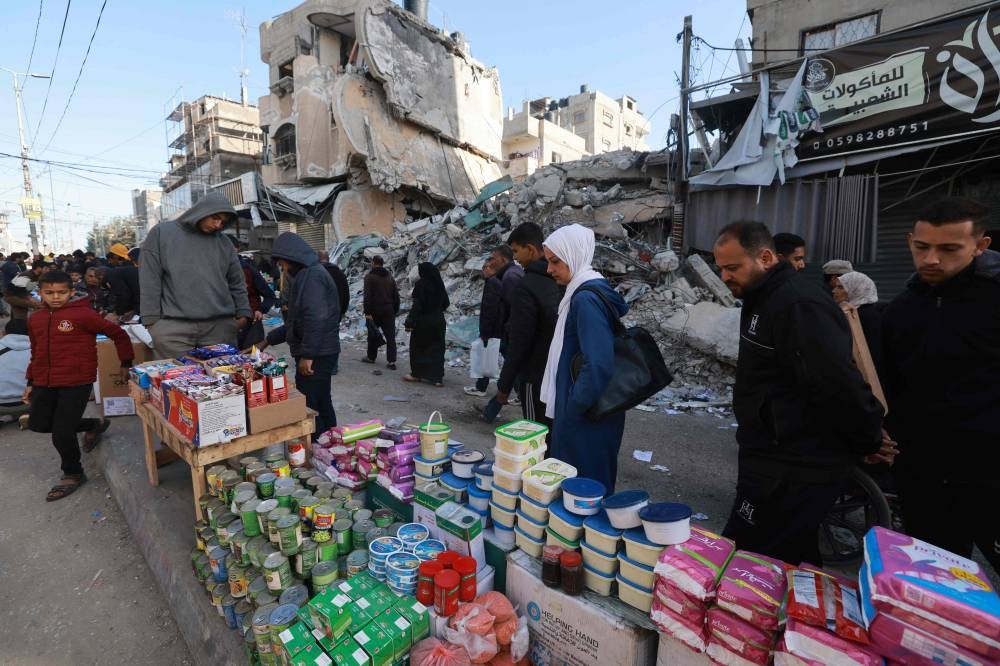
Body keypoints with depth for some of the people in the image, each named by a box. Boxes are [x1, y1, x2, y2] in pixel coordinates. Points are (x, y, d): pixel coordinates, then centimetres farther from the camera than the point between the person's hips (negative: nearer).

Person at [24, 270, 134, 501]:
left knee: (62, 433, -3)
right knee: (38, 423, 12)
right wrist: (31, 382, 20)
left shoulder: (83, 314, -12)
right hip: (45, 382, 7)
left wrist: (126, 364, -4)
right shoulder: (35, 319, 9)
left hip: (77, 381, -7)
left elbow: (119, 334, -8)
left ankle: (73, 474, 21)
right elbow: (36, 352, 20)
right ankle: (94, 425, 33)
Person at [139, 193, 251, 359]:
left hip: (220, 326, 2)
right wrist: (152, 321, -2)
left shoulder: (224, 243, 14)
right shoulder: (162, 233, 6)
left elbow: (237, 283, 16)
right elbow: (150, 282, 3)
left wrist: (243, 313, 5)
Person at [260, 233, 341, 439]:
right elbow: (298, 321, 24)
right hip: (321, 353, 10)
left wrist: (307, 354, -24)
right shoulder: (311, 273, 19)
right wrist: (268, 340, 24)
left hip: (315, 355, -10)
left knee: (307, 408, -3)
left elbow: (316, 318, -27)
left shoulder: (311, 275, -14)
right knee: (321, 404, 17)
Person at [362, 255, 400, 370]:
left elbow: (367, 296, -15)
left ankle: (371, 357, 28)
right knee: (390, 336, 2)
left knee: (373, 334, 13)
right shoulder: (389, 277, 11)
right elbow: (396, 295, 12)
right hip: (388, 310, 4)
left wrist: (367, 312, -16)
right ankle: (391, 361, -4)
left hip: (375, 310, -4)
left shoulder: (369, 277, -7)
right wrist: (395, 311, 17)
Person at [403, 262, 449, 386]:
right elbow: (446, 303, 11)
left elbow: (417, 305, -18)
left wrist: (410, 322, -15)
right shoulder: (439, 284, 4)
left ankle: (416, 374, 21)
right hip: (438, 321, 5)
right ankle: (437, 378, 7)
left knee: (418, 348, 11)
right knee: (436, 349, 8)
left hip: (423, 321, -5)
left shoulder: (421, 284, -13)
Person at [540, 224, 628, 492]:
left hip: (586, 420, -9)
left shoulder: (586, 298, -21)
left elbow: (598, 365, -28)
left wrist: (571, 409, -15)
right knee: (596, 484, 22)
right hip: (593, 412, 9)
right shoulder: (588, 291, 9)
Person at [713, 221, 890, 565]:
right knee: (794, 565, 24)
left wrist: (868, 442, -10)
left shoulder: (800, 304, -22)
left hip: (793, 473, -10)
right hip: (778, 461, 10)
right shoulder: (763, 297, 11)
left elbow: (840, 385, -25)